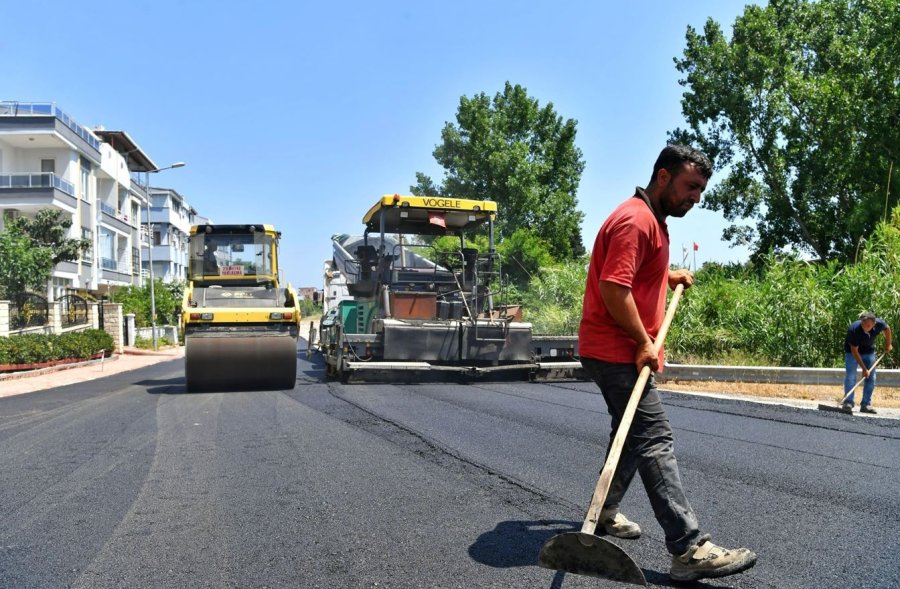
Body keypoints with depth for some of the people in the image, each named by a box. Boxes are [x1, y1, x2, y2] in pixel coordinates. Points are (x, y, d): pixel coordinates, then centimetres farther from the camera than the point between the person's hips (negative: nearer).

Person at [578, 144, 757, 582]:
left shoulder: (653, 221, 17)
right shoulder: (635, 220, -17)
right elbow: (614, 289, -25)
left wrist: (671, 276, 19)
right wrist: (644, 343, -21)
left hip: (624, 352, 11)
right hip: (617, 353, -11)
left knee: (633, 434, 18)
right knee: (655, 440, -13)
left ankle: (605, 512, 32)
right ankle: (690, 549, -13)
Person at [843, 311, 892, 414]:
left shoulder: (879, 324, -26)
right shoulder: (854, 329, -36)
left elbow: (887, 328, 3)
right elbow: (854, 351, -29)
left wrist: (888, 344, 10)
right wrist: (864, 368, -29)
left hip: (869, 351, 4)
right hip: (852, 351, -4)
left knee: (871, 377, 0)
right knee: (850, 376, -14)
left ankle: (866, 404, 4)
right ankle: (848, 402, -10)